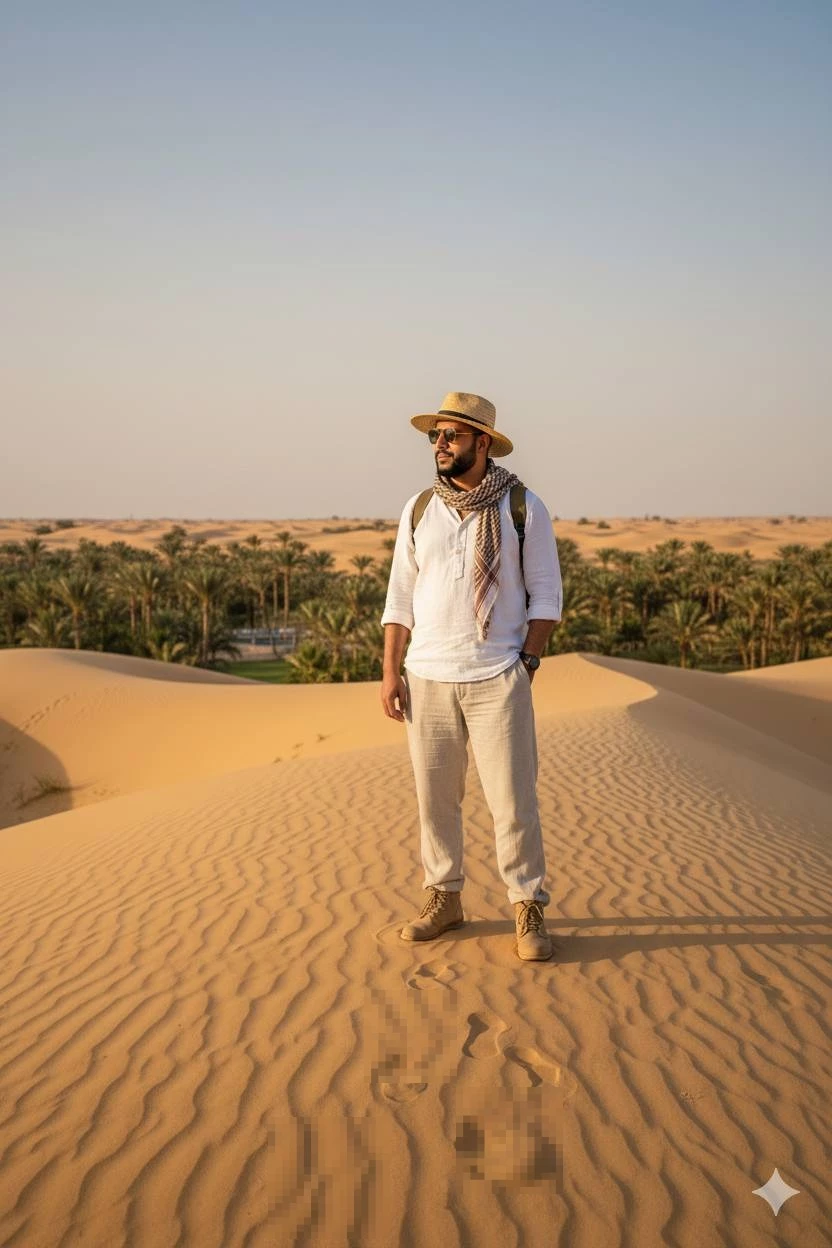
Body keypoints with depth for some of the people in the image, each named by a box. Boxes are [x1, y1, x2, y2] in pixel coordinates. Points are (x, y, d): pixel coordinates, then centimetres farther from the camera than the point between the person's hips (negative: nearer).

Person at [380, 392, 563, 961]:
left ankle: (529, 910, 10)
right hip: (427, 678, 3)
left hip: (497, 680, -3)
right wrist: (390, 671, 2)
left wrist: (527, 662, -8)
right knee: (434, 795, 8)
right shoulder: (419, 509, 7)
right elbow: (400, 597, 9)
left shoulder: (524, 508, -1)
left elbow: (545, 593, 2)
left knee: (513, 798, -3)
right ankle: (445, 898, 23)